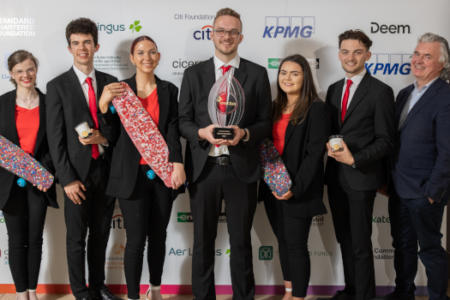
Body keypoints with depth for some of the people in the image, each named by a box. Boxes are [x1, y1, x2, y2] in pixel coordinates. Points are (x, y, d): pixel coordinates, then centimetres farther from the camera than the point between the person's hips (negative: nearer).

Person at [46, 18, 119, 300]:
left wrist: (103, 137, -13)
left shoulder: (110, 82, 6)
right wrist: (67, 179, -11)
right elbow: (55, 137, -6)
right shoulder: (58, 86, -3)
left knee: (101, 234, 15)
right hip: (77, 172, -3)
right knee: (76, 237, 8)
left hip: (106, 169, 3)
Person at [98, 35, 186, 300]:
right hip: (132, 174, -2)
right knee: (136, 239, -4)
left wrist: (178, 163, -17)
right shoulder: (119, 89, 2)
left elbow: (173, 130, -3)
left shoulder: (169, 91, 6)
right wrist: (104, 103, -17)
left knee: (158, 236, 12)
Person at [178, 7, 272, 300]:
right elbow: (183, 121, 6)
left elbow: (266, 123, 4)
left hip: (241, 168, -1)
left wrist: (245, 133, -16)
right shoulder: (193, 74, 7)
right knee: (203, 240, 12)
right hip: (203, 167, 1)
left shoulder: (257, 74, 4)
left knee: (241, 240, 11)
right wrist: (202, 132, -15)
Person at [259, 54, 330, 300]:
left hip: (299, 192, -6)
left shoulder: (316, 109, -9)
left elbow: (315, 153, -14)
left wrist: (295, 188, -19)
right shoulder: (275, 108, 11)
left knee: (296, 245, 0)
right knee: (283, 242, 15)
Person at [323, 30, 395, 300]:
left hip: (361, 176, -6)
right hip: (336, 176, 6)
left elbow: (386, 141, -10)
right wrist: (329, 145, -5)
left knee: (360, 242, 2)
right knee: (344, 239, 16)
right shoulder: (334, 89, 11)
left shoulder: (381, 92, -9)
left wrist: (355, 159, -21)